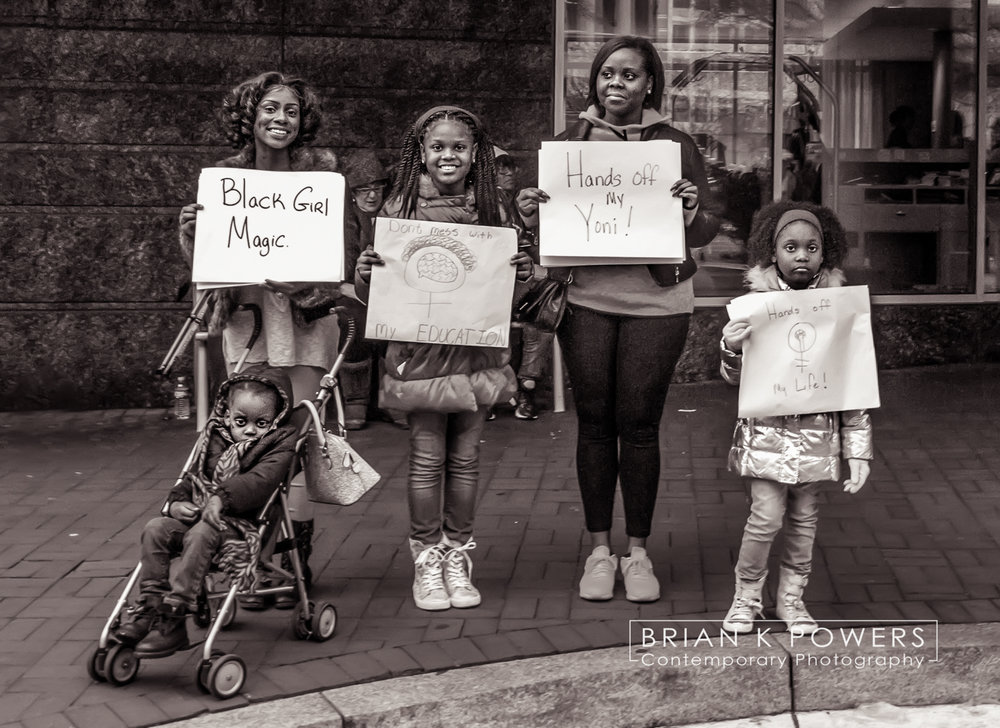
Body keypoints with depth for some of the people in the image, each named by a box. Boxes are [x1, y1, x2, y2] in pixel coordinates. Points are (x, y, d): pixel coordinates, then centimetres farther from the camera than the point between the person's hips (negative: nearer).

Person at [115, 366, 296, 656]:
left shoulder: (278, 446, -2)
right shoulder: (216, 441, 18)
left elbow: (260, 481, -19)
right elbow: (193, 477, 22)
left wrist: (223, 497, -31)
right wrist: (176, 502, 0)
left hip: (240, 523, -7)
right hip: (195, 516, 7)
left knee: (200, 535, -34)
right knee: (155, 528, -15)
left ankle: (172, 620, -35)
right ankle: (149, 605, -13)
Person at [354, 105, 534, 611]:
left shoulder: (490, 210, 5)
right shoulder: (400, 209, -2)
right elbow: (374, 293, 1)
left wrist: (521, 273, -9)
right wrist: (365, 273, -20)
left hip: (477, 351, 2)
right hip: (420, 352, -2)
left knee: (465, 458, 9)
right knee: (427, 459, 3)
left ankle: (458, 556, 21)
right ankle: (426, 557, 17)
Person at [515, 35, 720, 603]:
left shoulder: (676, 145, 4)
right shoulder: (571, 141, 8)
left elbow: (708, 230, 2)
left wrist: (692, 213, -20)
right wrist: (533, 215, -11)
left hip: (656, 300, -1)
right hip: (586, 299, 1)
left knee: (640, 424, 2)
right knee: (594, 423, 5)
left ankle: (638, 551, 15)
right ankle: (599, 548, 16)